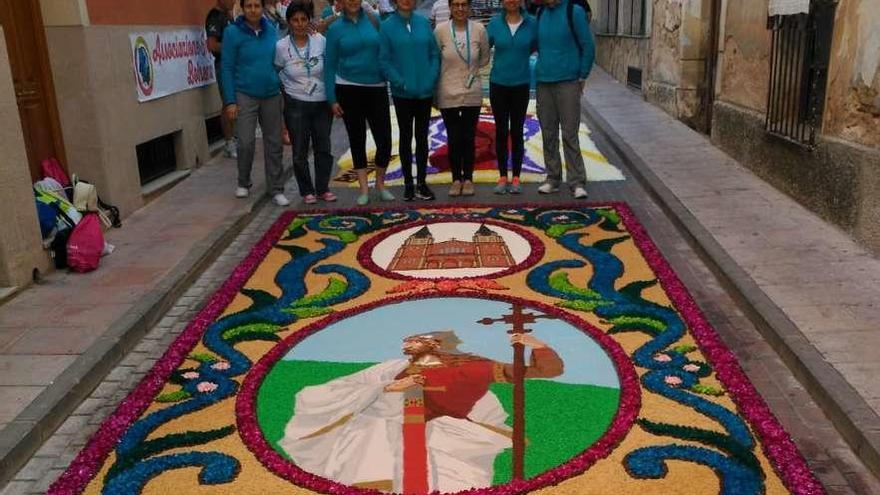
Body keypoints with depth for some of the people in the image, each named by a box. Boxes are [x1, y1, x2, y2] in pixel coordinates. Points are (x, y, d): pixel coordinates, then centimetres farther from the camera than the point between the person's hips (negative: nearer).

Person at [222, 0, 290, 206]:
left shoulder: (271, 30, 4)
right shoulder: (232, 32, -6)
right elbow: (227, 68, -6)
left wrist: (284, 89, 10)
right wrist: (230, 101, -10)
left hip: (272, 95, 3)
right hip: (245, 95, -3)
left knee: (274, 143, 6)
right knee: (246, 142, -5)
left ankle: (276, 189, 15)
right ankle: (243, 183, 19)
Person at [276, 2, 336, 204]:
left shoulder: (320, 41, -5)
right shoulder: (281, 46, -7)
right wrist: (285, 89, 2)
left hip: (322, 103, 2)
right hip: (296, 105, -1)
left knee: (323, 148, 9)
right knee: (300, 151, 5)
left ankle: (323, 188, 23)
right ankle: (307, 191, 19)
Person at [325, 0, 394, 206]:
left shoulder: (374, 20, 3)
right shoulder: (335, 28, 3)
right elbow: (330, 65, 3)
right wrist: (332, 99, -1)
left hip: (377, 88, 0)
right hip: (349, 89, 0)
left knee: (384, 139, -3)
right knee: (357, 140, 6)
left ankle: (380, 183, 20)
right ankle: (364, 188, 16)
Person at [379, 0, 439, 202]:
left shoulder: (424, 23, 3)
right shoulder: (387, 26, -3)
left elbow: (435, 54, 4)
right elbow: (384, 60, -6)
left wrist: (431, 80, -8)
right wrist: (401, 83, -14)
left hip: (425, 92, 2)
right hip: (402, 93, -2)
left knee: (422, 137, 9)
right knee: (406, 137, 7)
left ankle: (421, 181, 18)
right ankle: (408, 182, 17)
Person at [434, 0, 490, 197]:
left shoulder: (479, 29, -5)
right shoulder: (440, 30, -8)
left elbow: (485, 58, 10)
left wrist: (471, 70, 4)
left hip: (472, 93, 1)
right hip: (448, 93, -1)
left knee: (469, 137, 8)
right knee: (453, 138, 6)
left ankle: (468, 179, 20)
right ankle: (456, 179, 20)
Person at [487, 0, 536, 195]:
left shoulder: (531, 23, -3)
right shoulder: (495, 23, -3)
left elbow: (534, 47, 10)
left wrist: (518, 59, 6)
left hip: (521, 85, 0)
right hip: (498, 84, 0)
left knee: (517, 132, 5)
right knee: (501, 131, 5)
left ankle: (516, 178, 13)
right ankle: (502, 177, 14)